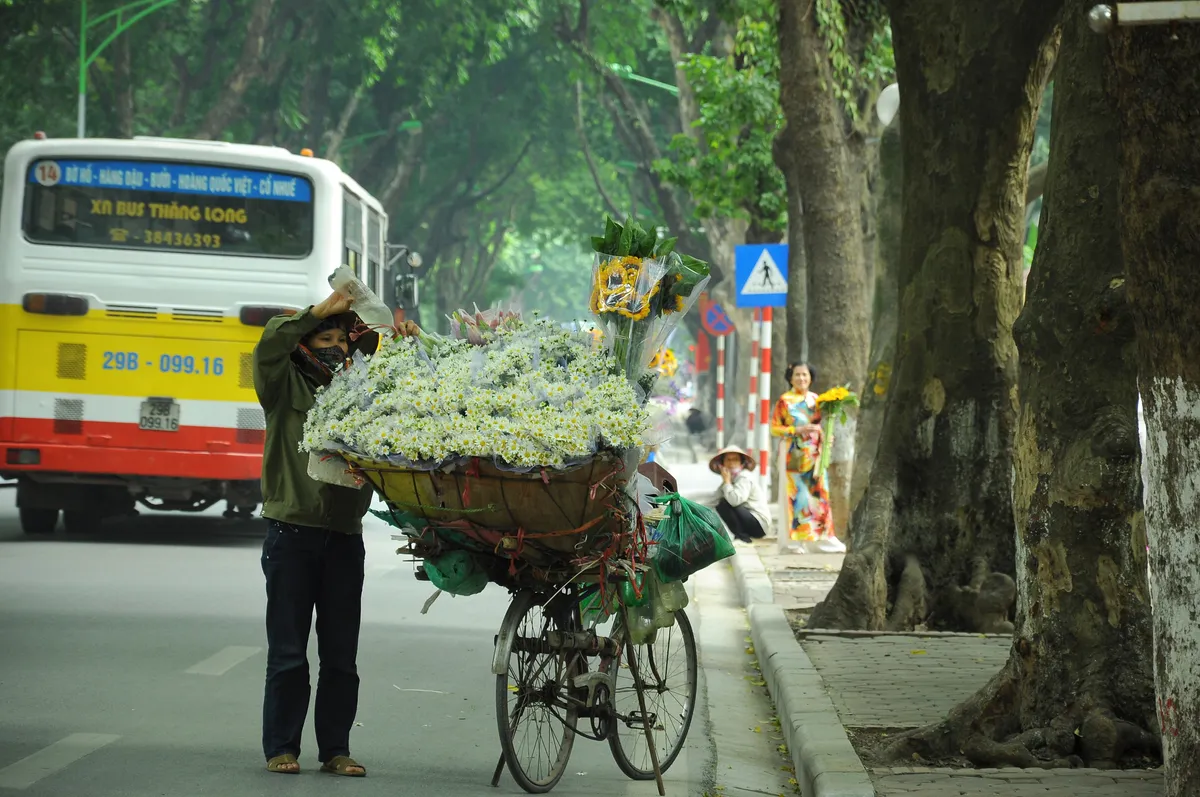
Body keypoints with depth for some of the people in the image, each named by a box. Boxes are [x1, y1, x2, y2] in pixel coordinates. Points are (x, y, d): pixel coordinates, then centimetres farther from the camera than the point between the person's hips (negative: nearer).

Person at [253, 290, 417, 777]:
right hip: (291, 531, -3)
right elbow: (269, 346, -15)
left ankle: (335, 749, 12)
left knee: (341, 656, 5)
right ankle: (281, 747, 7)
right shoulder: (286, 386, 2)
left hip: (344, 536, 3)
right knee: (288, 653, 0)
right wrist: (319, 311, -17)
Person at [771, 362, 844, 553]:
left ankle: (821, 538, 4)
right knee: (797, 495, -6)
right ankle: (796, 540, -2)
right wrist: (797, 430, -16)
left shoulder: (816, 399, 13)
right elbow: (775, 428, -4)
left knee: (818, 494, 1)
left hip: (814, 455, 4)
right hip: (794, 456, -4)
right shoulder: (785, 401, -2)